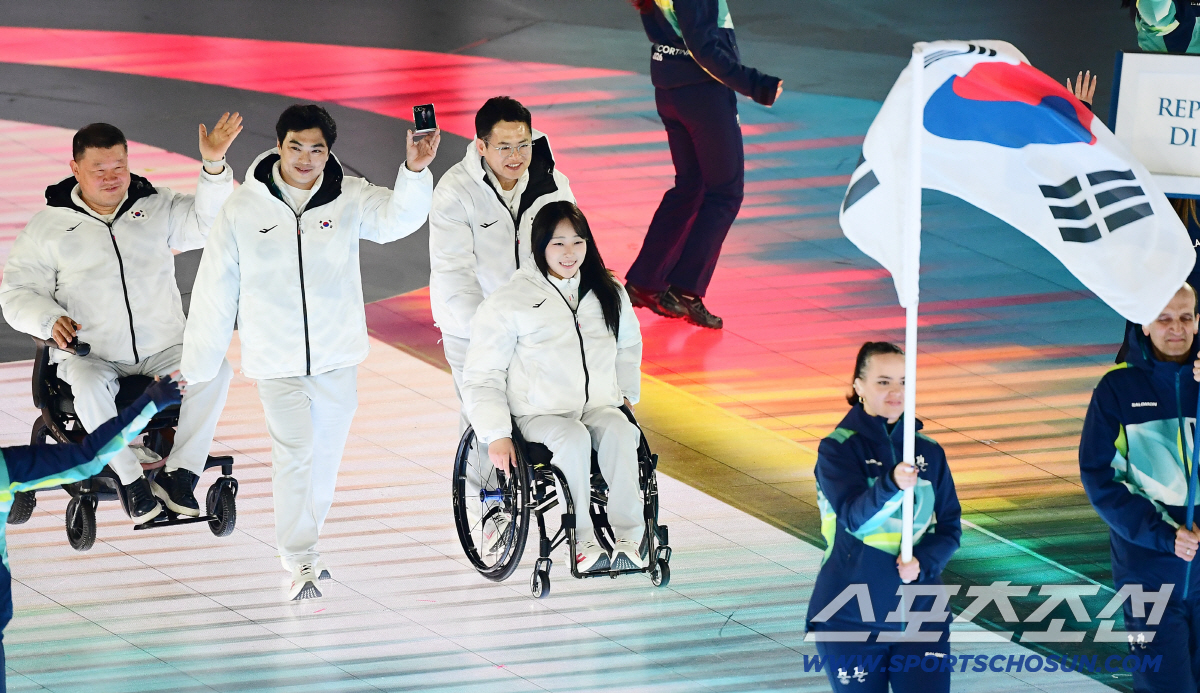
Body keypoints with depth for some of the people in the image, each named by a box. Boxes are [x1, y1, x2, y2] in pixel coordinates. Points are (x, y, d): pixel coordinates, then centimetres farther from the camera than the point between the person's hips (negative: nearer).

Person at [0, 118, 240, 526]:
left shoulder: (157, 209, 8)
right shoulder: (49, 226, 5)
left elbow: (207, 222, -7)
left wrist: (214, 165, -24)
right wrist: (50, 321, -17)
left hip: (163, 349, 2)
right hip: (91, 353, -2)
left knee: (215, 370, -25)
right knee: (89, 388, -36)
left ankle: (179, 474, -20)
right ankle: (131, 479, -21)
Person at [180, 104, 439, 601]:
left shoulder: (348, 198, -3)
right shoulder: (243, 208, -5)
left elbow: (397, 218, -23)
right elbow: (215, 291, 0)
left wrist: (415, 172, -43)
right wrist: (196, 370, 1)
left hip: (337, 355, 2)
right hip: (275, 358, -2)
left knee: (326, 453, 14)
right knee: (293, 452, -16)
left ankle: (300, 541, 34)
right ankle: (300, 560, -11)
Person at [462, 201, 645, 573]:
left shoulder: (608, 294, 14)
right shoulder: (509, 301, 0)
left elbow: (629, 347, 35)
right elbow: (482, 377, -1)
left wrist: (626, 393, 24)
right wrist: (497, 435, -11)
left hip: (600, 407, 3)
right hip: (540, 415, -3)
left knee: (619, 432, -32)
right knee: (574, 439, -37)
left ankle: (628, 539, -38)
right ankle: (582, 543, -35)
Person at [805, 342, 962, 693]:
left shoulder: (929, 452, 5)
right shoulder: (837, 449, -6)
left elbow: (950, 527, 7)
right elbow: (854, 516, -21)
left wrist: (924, 562, -13)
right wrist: (891, 483, -40)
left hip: (921, 612, 2)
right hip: (852, 618, -2)